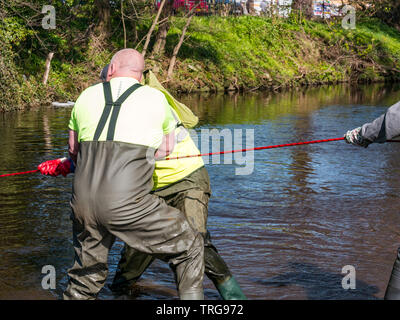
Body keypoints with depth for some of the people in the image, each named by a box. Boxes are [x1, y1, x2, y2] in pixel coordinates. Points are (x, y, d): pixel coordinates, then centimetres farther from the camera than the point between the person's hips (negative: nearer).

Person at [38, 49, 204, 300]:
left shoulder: (87, 96, 16)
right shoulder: (156, 98, 10)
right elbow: (165, 150, 25)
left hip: (83, 201, 4)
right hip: (126, 204, -4)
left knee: (85, 279, 23)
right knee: (190, 248, 13)